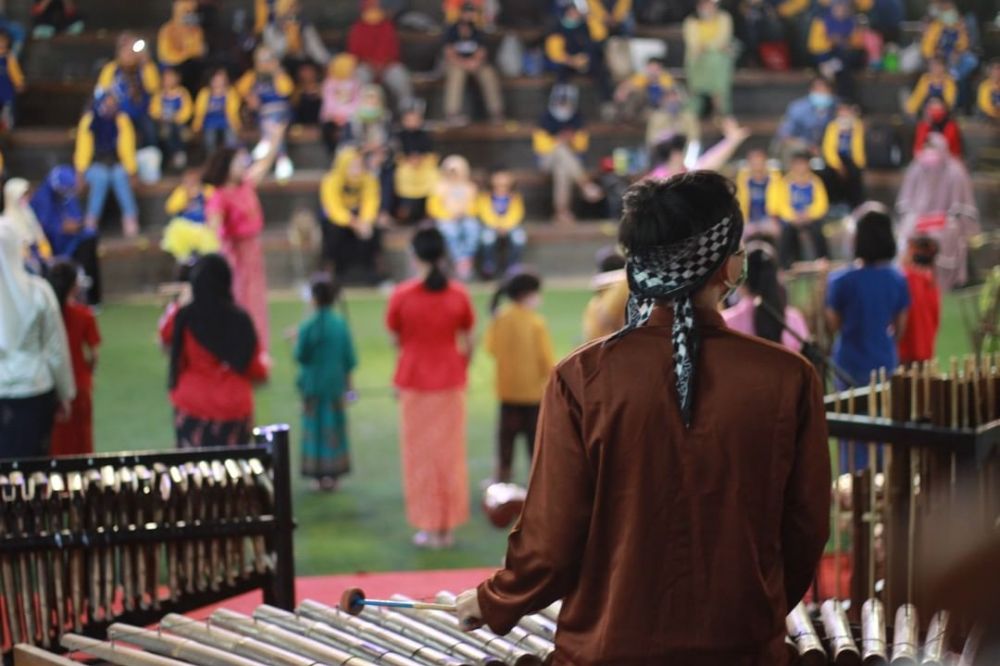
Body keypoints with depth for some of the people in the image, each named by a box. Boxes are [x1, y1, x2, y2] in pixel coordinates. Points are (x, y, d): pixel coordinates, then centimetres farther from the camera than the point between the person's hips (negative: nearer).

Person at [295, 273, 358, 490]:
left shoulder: (308, 327, -14)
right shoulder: (341, 324, -5)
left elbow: (300, 356, -9)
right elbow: (349, 358, 0)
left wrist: (297, 342, 9)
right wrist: (348, 382, 11)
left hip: (313, 385, -2)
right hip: (336, 383, 2)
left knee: (315, 428, 8)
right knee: (335, 428, 10)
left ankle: (318, 475, 8)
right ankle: (333, 475, 11)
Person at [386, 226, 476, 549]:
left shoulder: (402, 296, -10)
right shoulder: (459, 295, -6)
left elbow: (395, 338, -1)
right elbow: (468, 343, 0)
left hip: (414, 381, -1)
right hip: (450, 381, 2)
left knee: (420, 453, 7)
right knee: (450, 452, 10)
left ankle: (427, 526, 7)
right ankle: (448, 527, 14)